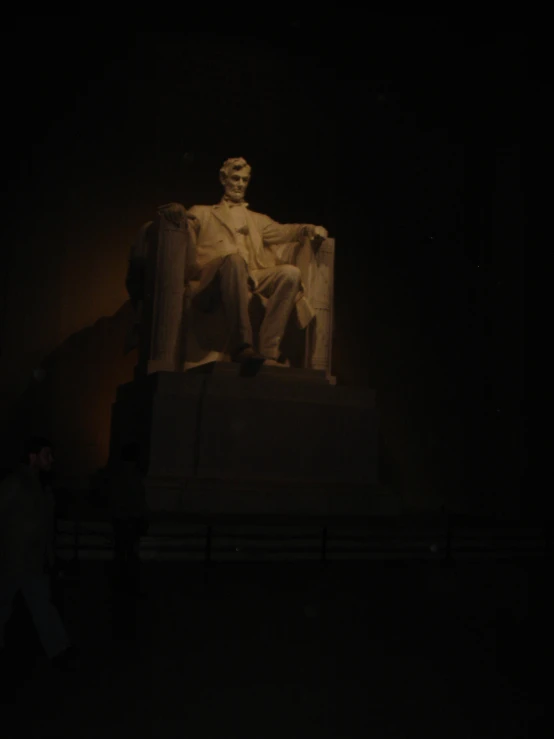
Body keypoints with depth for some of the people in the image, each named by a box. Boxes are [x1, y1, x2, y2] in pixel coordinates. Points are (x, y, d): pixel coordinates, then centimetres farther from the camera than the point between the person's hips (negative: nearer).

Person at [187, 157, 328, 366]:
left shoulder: (257, 220, 37)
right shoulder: (202, 214, 29)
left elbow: (284, 231, 20)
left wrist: (311, 229, 2)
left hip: (253, 278, 3)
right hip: (215, 277, -3)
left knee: (291, 272, -27)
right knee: (235, 258, -38)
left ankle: (269, 350, -34)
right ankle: (242, 345, -46)